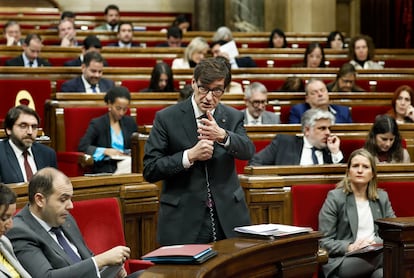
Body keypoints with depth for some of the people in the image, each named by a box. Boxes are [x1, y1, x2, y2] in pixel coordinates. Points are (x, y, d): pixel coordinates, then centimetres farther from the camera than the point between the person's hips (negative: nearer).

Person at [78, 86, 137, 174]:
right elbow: (82, 147, -5)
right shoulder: (97, 124, 5)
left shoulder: (130, 122, 19)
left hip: (127, 163, 5)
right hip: (105, 169, -5)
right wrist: (105, 151, -16)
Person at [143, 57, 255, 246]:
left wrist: (222, 136, -31)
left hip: (228, 219, 3)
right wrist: (189, 156, -19)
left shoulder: (233, 117, 6)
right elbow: (149, 170, -6)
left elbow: (248, 151, -11)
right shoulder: (166, 118, -3)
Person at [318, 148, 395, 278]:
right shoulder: (335, 197, 4)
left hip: (375, 255, 4)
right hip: (344, 261, -4)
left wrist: (377, 242, -7)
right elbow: (324, 241, 0)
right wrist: (349, 247, -17)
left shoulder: (382, 197, 18)